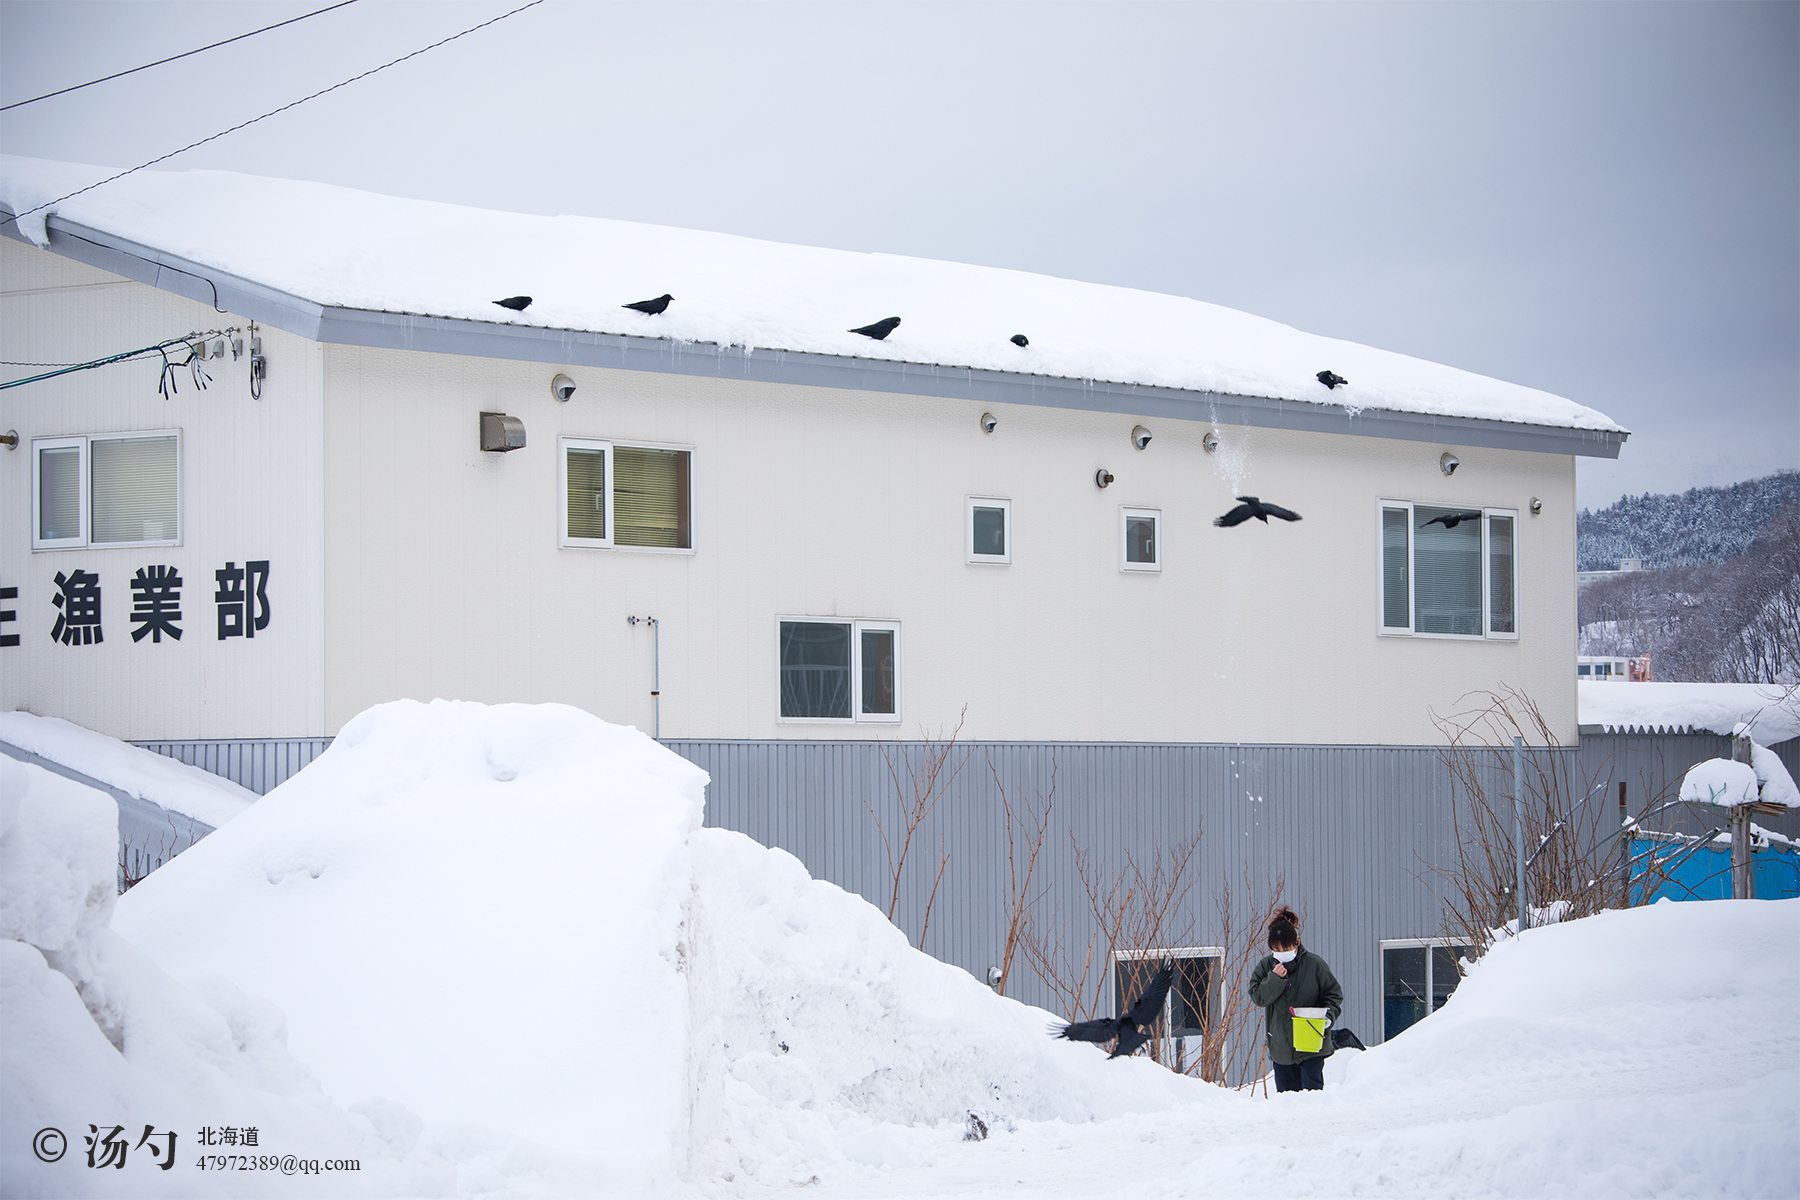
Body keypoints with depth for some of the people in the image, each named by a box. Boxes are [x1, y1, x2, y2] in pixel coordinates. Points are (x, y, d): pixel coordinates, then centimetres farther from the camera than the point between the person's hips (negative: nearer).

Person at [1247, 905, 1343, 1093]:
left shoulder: (1314, 964, -6)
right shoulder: (1266, 966, 2)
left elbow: (1334, 994, 1)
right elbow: (1257, 996, -4)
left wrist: (1329, 1015, -17)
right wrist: (1274, 979, -19)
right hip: (1280, 1045, 3)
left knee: (1311, 1088, -10)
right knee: (1285, 1089, 9)